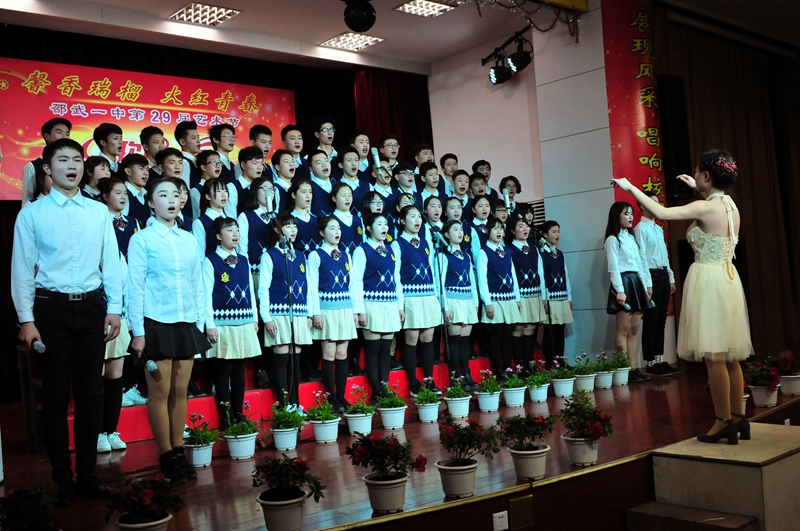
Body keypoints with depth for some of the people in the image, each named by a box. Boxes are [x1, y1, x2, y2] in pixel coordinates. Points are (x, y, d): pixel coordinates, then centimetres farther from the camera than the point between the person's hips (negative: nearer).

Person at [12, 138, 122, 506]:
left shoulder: (99, 212, 7)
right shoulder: (32, 214, 0)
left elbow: (111, 263, 7)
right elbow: (22, 269, 0)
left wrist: (114, 308, 1)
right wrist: (26, 319, -5)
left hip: (92, 307, 2)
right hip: (52, 307, -2)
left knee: (90, 393, 8)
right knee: (56, 396, 5)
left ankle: (87, 474, 20)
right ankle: (63, 480, 16)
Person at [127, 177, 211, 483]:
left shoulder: (189, 240, 10)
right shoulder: (142, 239, -2)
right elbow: (135, 287, -4)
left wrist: (201, 321, 9)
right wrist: (138, 332, -8)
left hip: (187, 324, 4)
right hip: (157, 323, -4)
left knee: (181, 391, 8)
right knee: (160, 392, 1)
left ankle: (178, 451, 18)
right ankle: (167, 456, 11)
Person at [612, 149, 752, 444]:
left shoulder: (705, 208, -16)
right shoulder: (730, 205, 8)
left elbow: (661, 213, -22)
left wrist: (631, 188, -12)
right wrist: (696, 188, 35)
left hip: (708, 281, -9)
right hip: (727, 279, 9)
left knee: (713, 356, -3)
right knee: (729, 355, 13)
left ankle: (724, 422, 2)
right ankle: (738, 418, 19)